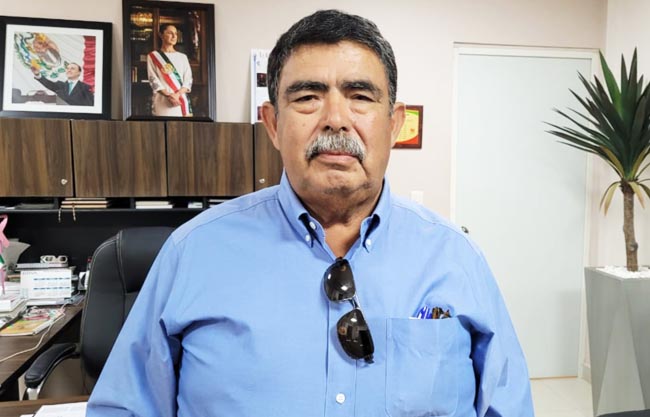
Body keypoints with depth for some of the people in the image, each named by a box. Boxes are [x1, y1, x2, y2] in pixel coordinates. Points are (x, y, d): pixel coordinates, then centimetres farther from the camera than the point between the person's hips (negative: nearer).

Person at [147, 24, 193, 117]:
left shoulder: (182, 57, 16)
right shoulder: (152, 56, 9)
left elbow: (188, 80, 7)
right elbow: (153, 80, 0)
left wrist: (178, 94, -12)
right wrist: (168, 95, -17)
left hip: (181, 100, 3)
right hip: (162, 101, -3)